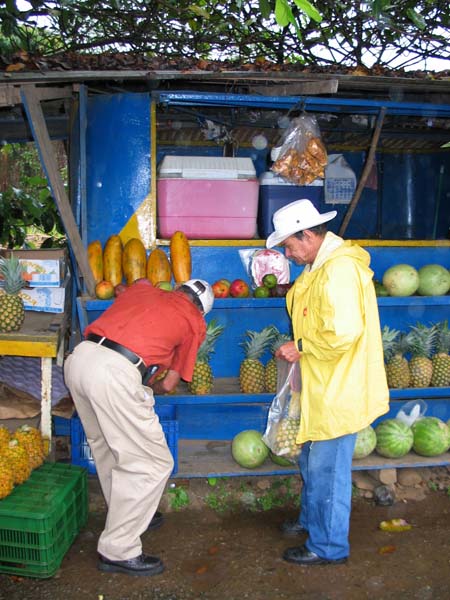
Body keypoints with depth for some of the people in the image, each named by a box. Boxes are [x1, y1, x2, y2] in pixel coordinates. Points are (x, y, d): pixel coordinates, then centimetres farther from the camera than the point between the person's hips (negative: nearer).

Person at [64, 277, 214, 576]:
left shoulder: (142, 288, 22)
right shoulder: (195, 323, 11)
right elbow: (168, 385, 13)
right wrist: (149, 389, 34)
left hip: (79, 357, 8)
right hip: (116, 374, -7)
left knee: (107, 447, 26)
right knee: (152, 465, 7)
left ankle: (126, 512, 45)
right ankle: (118, 550, 15)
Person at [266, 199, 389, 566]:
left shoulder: (340, 269, -23)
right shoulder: (323, 264, 12)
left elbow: (344, 333, -30)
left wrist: (301, 348, -18)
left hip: (338, 391, -11)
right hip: (324, 387, 11)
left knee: (327, 469, 3)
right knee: (311, 461, 23)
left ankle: (328, 546, 19)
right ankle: (311, 521, 43)